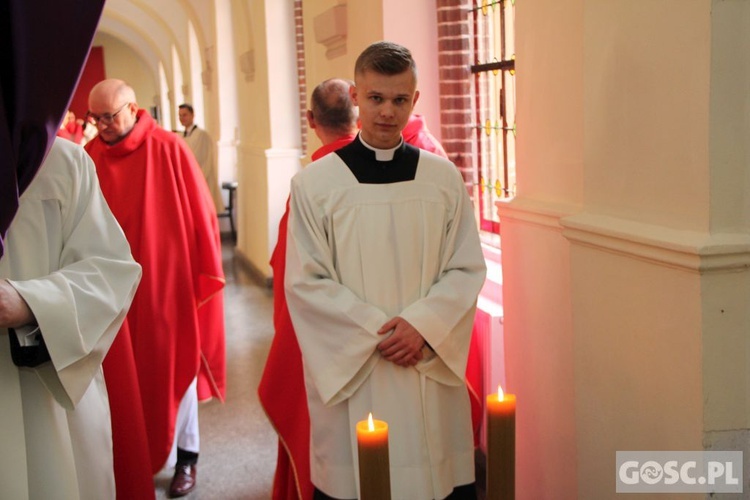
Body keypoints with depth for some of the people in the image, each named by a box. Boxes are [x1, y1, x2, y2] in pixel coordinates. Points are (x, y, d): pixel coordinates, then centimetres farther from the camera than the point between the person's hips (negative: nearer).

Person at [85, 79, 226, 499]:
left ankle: (186, 457, 24)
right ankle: (131, 458, 25)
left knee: (175, 368, 9)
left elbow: (201, 214, -6)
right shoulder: (91, 156, 0)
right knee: (125, 374, 9)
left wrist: (205, 276, -4)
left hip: (168, 282, -3)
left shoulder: (169, 150, -10)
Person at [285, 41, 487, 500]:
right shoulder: (315, 183, -2)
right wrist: (378, 331, -12)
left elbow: (467, 270, 3)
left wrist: (421, 325, -13)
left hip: (432, 369, 2)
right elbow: (305, 282, -4)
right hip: (349, 371, -1)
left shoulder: (444, 178, 3)